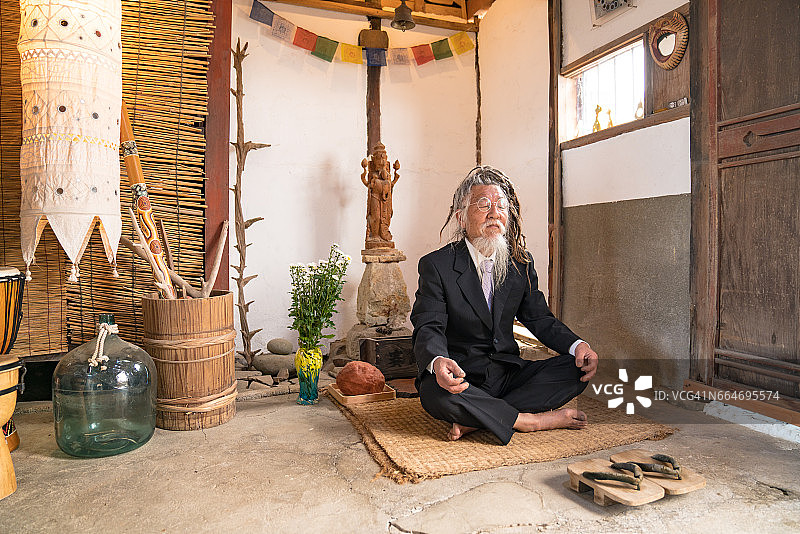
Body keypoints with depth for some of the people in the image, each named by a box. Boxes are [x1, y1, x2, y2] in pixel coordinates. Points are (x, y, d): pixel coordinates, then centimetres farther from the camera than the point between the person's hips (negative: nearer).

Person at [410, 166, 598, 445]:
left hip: (508, 373, 5)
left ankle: (477, 419, -20)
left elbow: (539, 318, 9)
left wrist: (577, 345, -12)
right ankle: (530, 420, -17)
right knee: (435, 392, -36)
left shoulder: (521, 262, 7)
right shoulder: (436, 265, -7)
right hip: (461, 377, -4)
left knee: (577, 369, -14)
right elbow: (428, 328, -14)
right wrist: (437, 362, -38)